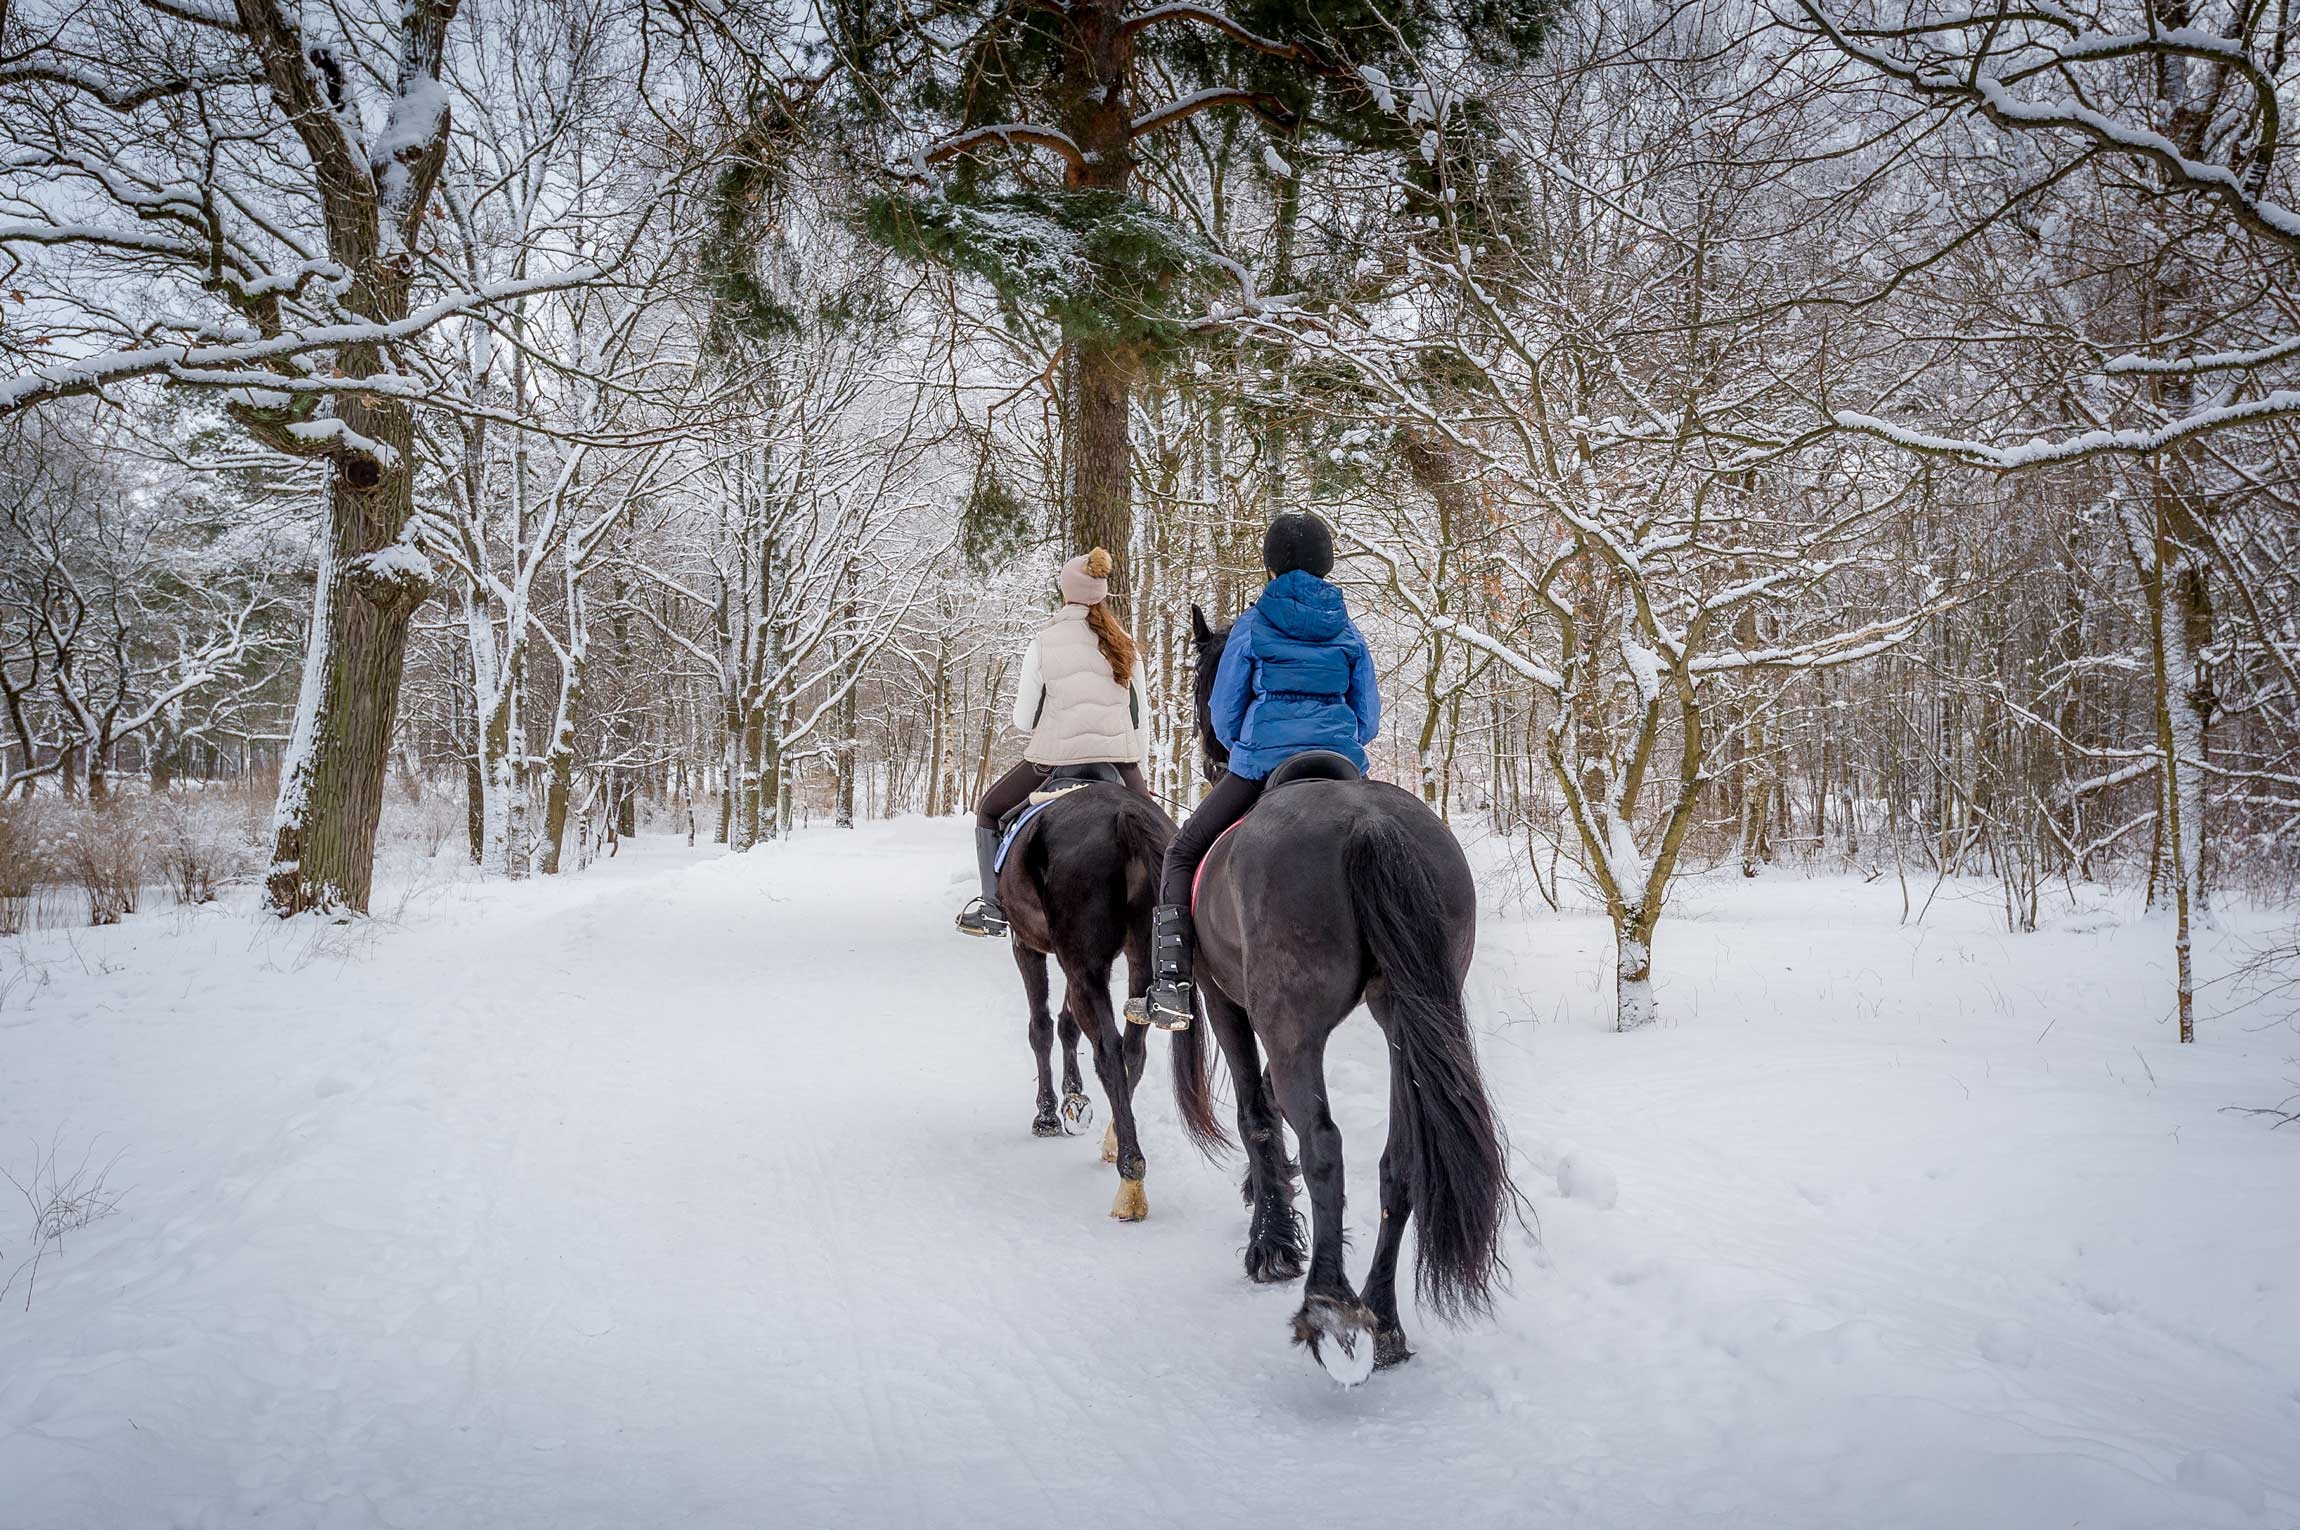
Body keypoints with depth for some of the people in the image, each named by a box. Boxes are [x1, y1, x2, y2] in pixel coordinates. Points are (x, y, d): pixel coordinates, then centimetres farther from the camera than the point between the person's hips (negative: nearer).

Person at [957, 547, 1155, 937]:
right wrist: (1137, 767, 22)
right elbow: (1139, 714, 10)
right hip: (1119, 756, 3)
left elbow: (1024, 719, -2)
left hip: (1056, 758, -2)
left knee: (991, 812, 21)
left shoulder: (1044, 641, -4)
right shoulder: (1125, 645, 5)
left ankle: (993, 907, 19)